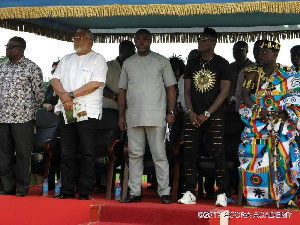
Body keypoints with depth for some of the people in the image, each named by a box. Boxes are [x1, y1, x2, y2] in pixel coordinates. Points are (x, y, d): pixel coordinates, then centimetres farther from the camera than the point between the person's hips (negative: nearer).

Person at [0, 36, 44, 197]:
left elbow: (39, 94, 0)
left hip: (23, 118, -5)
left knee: (23, 154, 0)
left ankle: (22, 188, 9)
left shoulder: (32, 68, -3)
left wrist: (29, 111, 5)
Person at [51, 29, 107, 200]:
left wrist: (71, 95, -13)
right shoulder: (66, 60, 20)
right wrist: (63, 95, -8)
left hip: (87, 112, -5)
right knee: (67, 153, 5)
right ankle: (67, 191, 10)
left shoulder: (98, 60, 2)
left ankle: (84, 192, 0)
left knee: (88, 154, -5)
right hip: (67, 111, 5)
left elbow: (96, 83, -11)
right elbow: (55, 80, 11)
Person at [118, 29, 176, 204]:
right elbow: (123, 90, 17)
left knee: (159, 155, -4)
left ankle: (164, 192, 0)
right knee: (135, 155, 5)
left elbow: (170, 88, 4)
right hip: (133, 117, 3)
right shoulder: (128, 63, 16)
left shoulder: (161, 61, 7)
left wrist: (171, 112, -5)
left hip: (156, 117, -3)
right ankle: (135, 193, 10)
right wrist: (121, 115, 9)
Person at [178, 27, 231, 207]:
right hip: (194, 116, 4)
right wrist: (191, 112, -3)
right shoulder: (192, 64, 14)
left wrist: (206, 114, -11)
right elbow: (187, 90, 13)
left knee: (218, 154, -7)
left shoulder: (222, 64, 1)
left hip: (214, 116, -4)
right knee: (189, 154, -1)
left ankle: (222, 194, -2)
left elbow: (224, 91, -5)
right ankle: (189, 193, 4)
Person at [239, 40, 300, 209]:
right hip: (258, 123, 1)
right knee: (256, 155, -11)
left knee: (284, 155, -13)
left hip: (282, 122, -1)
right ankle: (257, 196, -6)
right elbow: (245, 95, 1)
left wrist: (284, 114, -15)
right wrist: (259, 110, -15)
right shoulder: (253, 73, 11)